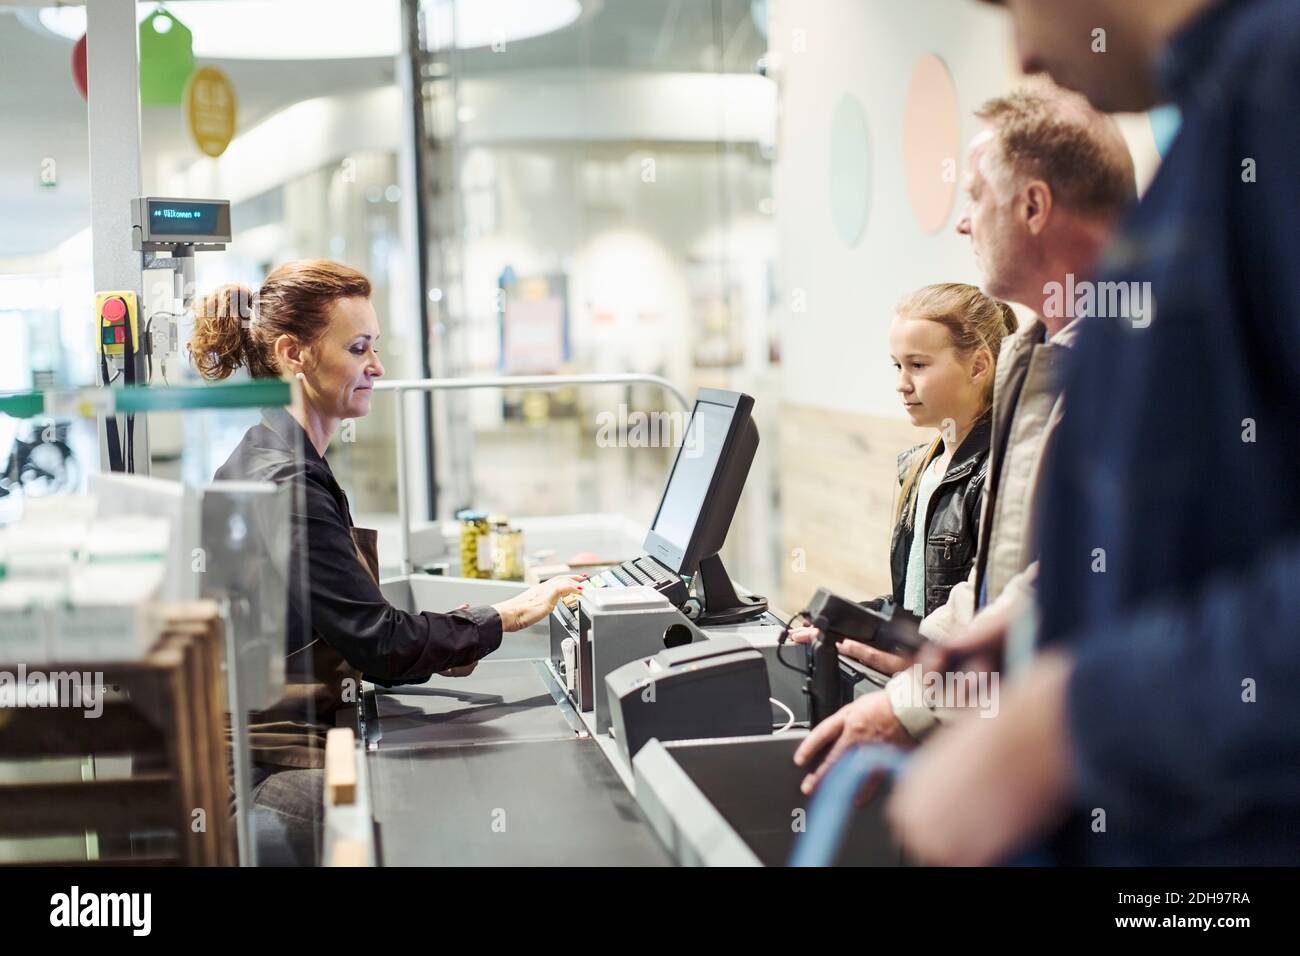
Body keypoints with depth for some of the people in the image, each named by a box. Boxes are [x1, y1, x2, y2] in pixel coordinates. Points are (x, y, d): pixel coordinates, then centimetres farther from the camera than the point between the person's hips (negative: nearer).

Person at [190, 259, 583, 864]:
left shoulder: (268, 458, 13)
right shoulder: (285, 484, -19)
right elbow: (379, 643, -18)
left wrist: (437, 645, 4)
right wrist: (505, 617, -9)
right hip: (275, 766, -9)